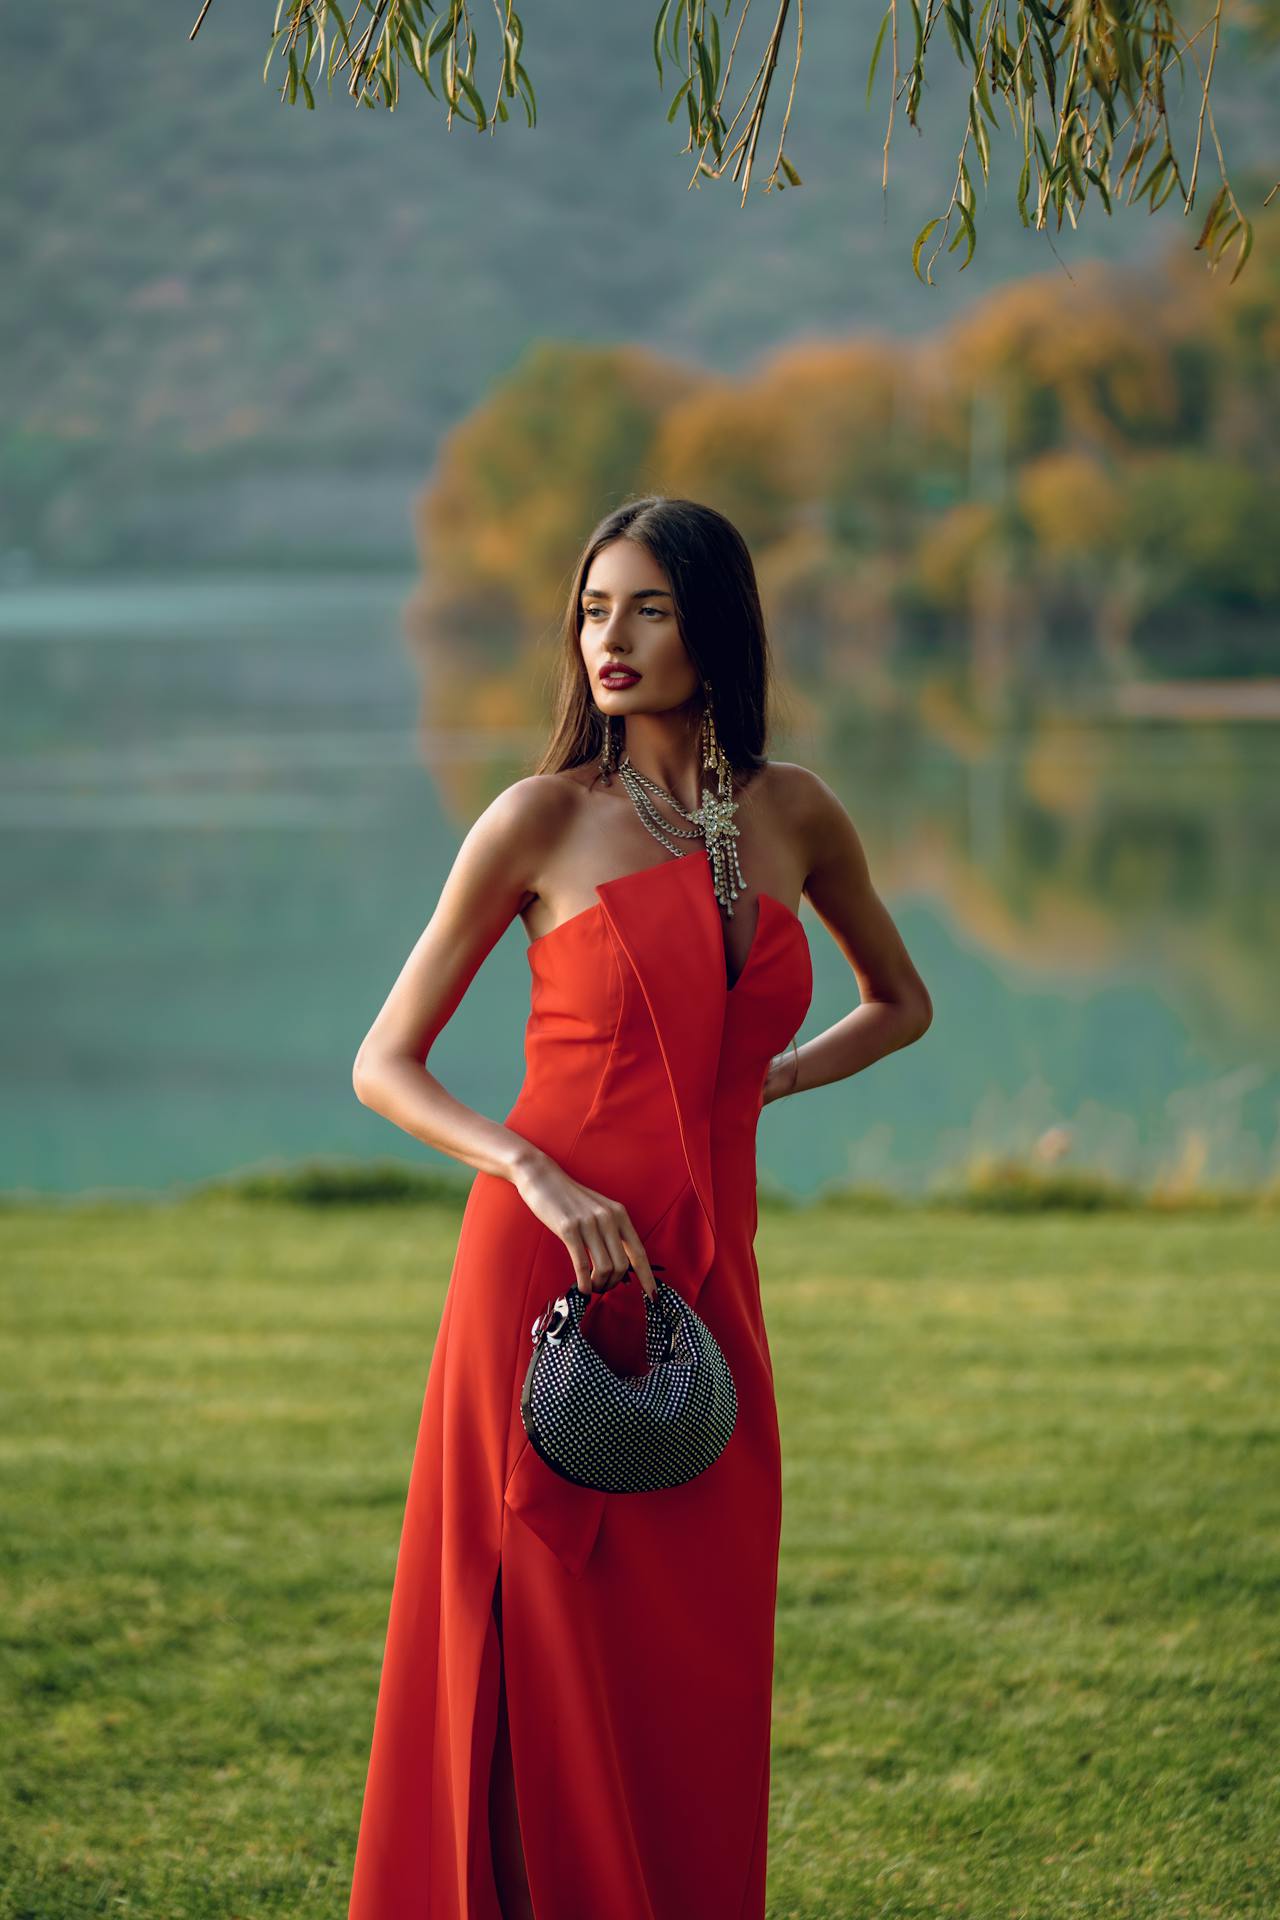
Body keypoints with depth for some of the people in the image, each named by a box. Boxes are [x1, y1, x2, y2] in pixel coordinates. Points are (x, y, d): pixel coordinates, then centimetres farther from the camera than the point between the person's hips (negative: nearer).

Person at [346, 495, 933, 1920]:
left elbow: (901, 1003, 26)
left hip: (707, 1291, 4)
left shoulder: (794, 815, 8)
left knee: (699, 1685, 6)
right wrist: (537, 1173, -16)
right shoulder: (543, 820, -2)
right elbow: (384, 1065, 0)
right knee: (553, 1676, -2)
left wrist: (767, 1082, 9)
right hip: (549, 1274, -4)